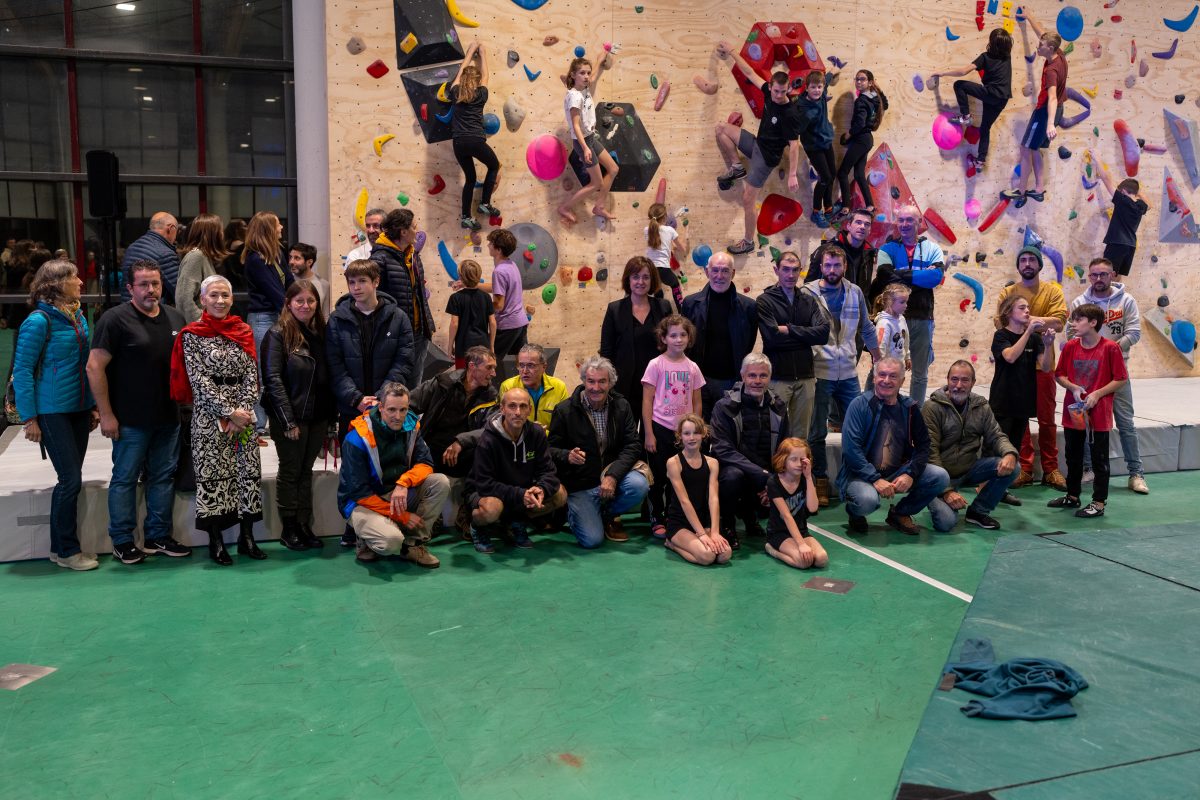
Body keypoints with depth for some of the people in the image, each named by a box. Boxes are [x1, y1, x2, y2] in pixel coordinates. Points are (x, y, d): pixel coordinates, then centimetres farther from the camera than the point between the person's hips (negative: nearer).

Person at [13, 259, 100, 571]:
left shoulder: (79, 317, 9)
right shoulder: (39, 321, -12)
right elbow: (21, 371, -11)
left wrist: (94, 406, 13)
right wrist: (29, 418, -13)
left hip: (79, 409, 7)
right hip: (52, 412, -7)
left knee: (70, 480, 11)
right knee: (71, 479, -6)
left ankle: (63, 545, 22)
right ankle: (66, 551, 7)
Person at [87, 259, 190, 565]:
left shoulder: (175, 318, 9)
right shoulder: (115, 319, -9)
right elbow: (95, 367, -12)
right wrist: (106, 415, -14)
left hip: (169, 416, 6)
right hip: (131, 420, -5)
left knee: (164, 476, 12)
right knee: (125, 479, 4)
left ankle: (158, 536, 24)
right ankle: (122, 542, 15)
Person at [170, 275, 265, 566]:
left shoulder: (243, 332, 9)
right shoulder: (192, 334, -2)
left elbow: (252, 375, 5)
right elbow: (198, 379, -9)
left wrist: (243, 410, -9)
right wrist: (228, 412, -14)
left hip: (243, 414, 4)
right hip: (208, 416, -4)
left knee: (249, 472, 3)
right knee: (212, 475, 0)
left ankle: (247, 537, 14)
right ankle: (215, 542, 9)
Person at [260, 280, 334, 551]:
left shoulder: (320, 333, 9)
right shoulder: (278, 335, -8)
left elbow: (329, 377, 11)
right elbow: (273, 379, -13)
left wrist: (330, 416, 5)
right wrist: (288, 421, -17)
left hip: (318, 417, 5)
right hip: (291, 417, -5)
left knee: (306, 470, 12)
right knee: (290, 471, 5)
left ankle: (304, 526, 19)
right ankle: (289, 528, 15)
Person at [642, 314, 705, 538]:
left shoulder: (692, 367, 4)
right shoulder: (656, 365, -7)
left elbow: (696, 403, 10)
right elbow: (647, 401, -7)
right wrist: (649, 434, -10)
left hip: (684, 430, 3)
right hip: (660, 429, -3)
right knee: (659, 477, 5)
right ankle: (657, 520, 17)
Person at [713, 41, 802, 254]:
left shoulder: (791, 113, -27)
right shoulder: (768, 93, -7)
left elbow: (794, 145, -26)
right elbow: (750, 73, 5)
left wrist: (792, 175, -31)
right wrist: (731, 51, 10)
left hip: (767, 156, -8)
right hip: (757, 144, 8)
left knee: (747, 200, -5)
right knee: (722, 128, 4)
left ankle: (748, 242, 13)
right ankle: (736, 168, 13)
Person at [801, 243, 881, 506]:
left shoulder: (855, 293, 6)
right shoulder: (808, 293, -6)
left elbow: (866, 329, 18)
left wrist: (878, 358, 24)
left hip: (848, 373, 4)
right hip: (818, 373, -4)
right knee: (817, 432, 4)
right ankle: (820, 482, 16)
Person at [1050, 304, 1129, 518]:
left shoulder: (1110, 348, -11)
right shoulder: (1070, 346, 2)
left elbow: (1121, 379, -8)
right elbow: (1059, 374, 8)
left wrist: (1097, 393, -17)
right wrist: (1073, 388, -11)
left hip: (1098, 414, -5)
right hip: (1073, 412, 5)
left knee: (1099, 459, 4)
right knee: (1073, 456, 17)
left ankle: (1099, 502, 12)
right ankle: (1072, 496, 32)